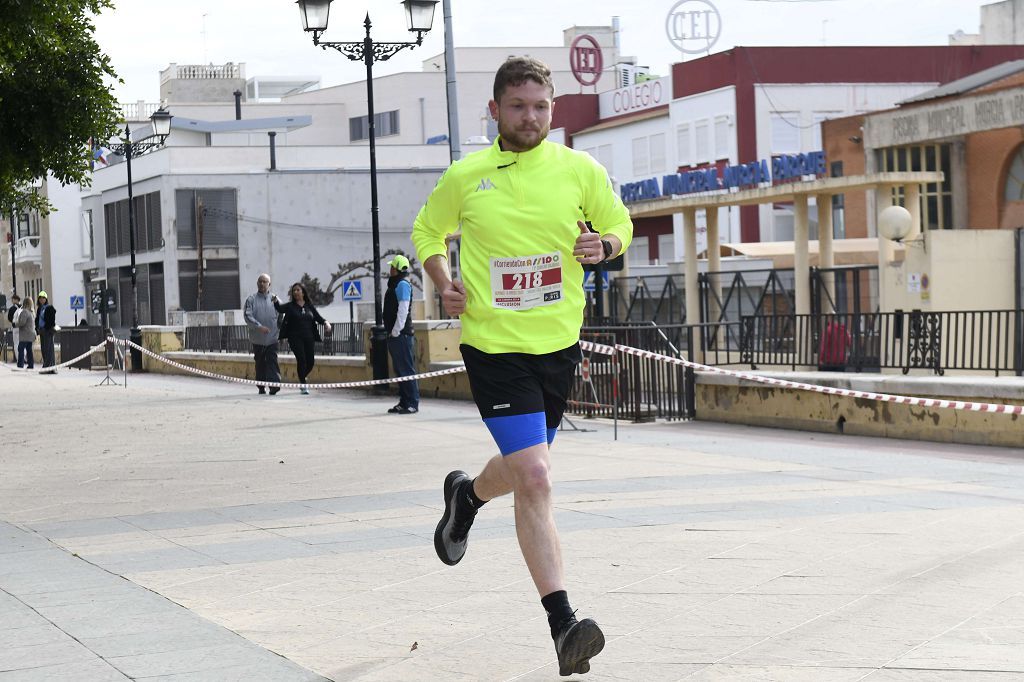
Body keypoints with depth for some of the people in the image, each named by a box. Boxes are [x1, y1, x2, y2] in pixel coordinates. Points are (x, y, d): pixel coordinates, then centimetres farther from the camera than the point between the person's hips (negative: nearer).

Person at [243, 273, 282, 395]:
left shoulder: (274, 299, 8)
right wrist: (259, 326, -20)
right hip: (258, 338, 0)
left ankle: (274, 384, -21)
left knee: (272, 361, -11)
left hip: (272, 338, 0)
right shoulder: (251, 300, 2)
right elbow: (248, 316, -9)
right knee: (260, 363, 9)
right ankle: (261, 387, 17)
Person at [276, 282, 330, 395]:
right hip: (295, 338, -3)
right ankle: (303, 385, -4)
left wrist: (325, 323, -8)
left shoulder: (310, 306, 10)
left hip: (308, 338, 3)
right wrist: (276, 302, -34)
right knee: (301, 359, -14)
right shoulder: (290, 306, 2)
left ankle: (302, 378, 33)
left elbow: (318, 317, 12)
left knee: (310, 362, 3)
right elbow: (280, 309, -15)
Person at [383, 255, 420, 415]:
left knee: (406, 369, -9)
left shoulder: (402, 284, -11)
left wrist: (396, 331, -18)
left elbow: (403, 309, -18)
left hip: (401, 334, -10)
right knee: (400, 369, 12)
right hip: (394, 334, 10)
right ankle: (404, 402, 16)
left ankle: (412, 403, -9)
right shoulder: (395, 284, 19)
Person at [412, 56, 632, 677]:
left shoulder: (581, 170, 0)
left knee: (525, 473, 19)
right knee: (534, 478, -16)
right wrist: (445, 284, -5)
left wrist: (602, 245, -8)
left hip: (560, 341, 4)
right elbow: (428, 232, 14)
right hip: (494, 344, -3)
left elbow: (619, 224, 15)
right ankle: (563, 624, -13)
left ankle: (467, 495, 56)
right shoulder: (466, 177, -4)